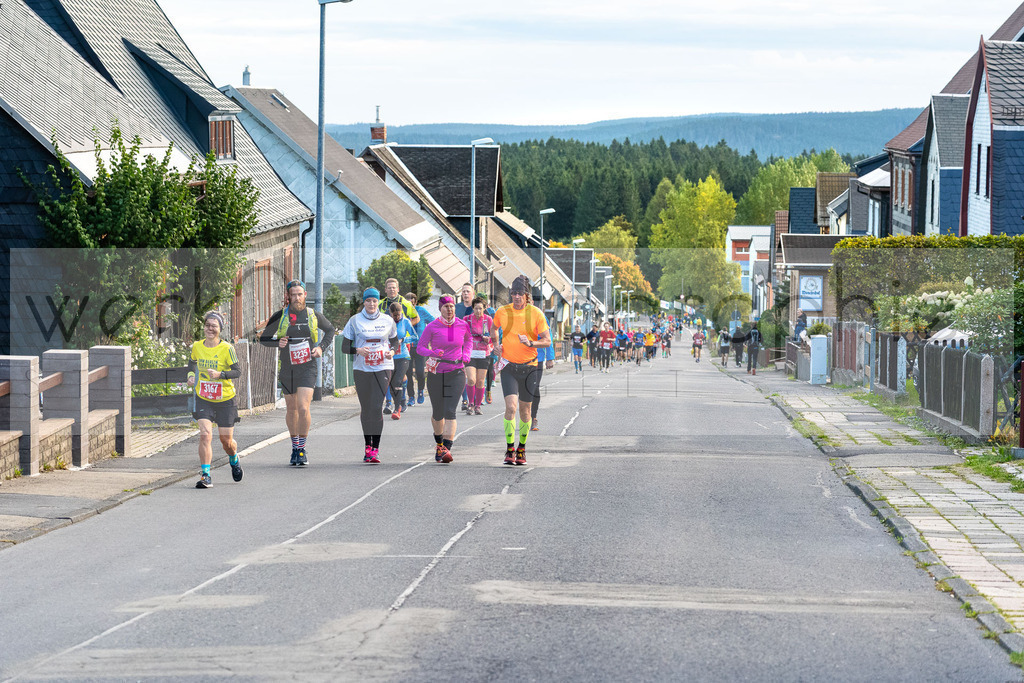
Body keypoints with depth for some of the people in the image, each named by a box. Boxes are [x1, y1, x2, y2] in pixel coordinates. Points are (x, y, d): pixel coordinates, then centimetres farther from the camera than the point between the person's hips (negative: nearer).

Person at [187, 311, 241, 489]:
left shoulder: (227, 348, -13)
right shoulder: (197, 346, -2)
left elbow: (238, 371, -13)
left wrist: (219, 374, -29)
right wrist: (191, 375, 0)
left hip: (225, 399, -2)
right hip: (203, 399, 2)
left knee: (226, 440, 7)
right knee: (205, 434, -17)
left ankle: (234, 459, 42)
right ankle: (205, 476, -13)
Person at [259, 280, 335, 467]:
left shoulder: (314, 315, 0)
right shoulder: (279, 317, -3)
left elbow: (330, 330, 18)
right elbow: (263, 338, 6)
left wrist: (321, 347, 3)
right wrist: (277, 342, -14)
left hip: (307, 367, -2)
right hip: (287, 368, 2)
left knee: (303, 408, -15)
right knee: (291, 409, 13)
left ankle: (302, 449, -5)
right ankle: (294, 446, 31)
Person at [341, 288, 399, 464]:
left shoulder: (387, 321, 8)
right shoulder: (355, 321, 4)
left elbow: (395, 342, 19)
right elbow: (345, 347, 4)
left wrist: (392, 351, -3)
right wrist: (358, 350, -16)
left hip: (382, 368, -1)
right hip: (361, 369, 1)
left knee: (377, 407, -11)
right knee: (365, 408, 6)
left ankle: (375, 449, -11)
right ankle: (367, 445, 20)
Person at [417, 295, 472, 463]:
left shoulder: (463, 325, 0)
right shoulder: (432, 327, -7)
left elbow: (468, 339, 22)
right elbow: (420, 347, -5)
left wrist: (466, 354, 5)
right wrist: (433, 353, -25)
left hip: (456, 373, 0)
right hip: (436, 373, 0)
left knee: (450, 411, -15)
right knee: (437, 413, 12)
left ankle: (447, 449, -21)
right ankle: (439, 443, 39)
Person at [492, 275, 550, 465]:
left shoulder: (536, 313, -5)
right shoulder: (502, 312, 1)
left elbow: (547, 341, -4)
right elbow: (494, 329, 23)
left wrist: (530, 343, -22)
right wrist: (496, 344, 5)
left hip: (529, 367, 0)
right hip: (508, 366, 0)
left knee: (525, 409, 9)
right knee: (510, 406, -16)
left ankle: (521, 448, 25)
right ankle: (509, 449, -8)